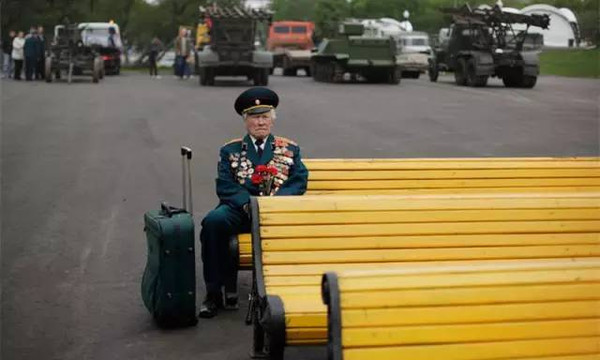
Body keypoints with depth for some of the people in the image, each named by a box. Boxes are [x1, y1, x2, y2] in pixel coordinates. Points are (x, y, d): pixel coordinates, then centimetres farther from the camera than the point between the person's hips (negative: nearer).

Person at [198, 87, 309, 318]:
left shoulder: (289, 149, 17)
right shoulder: (230, 150, 16)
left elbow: (299, 182, 5)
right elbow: (225, 186, 3)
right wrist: (248, 202, -16)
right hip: (239, 209, 1)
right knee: (213, 221, -31)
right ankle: (217, 292, -22)